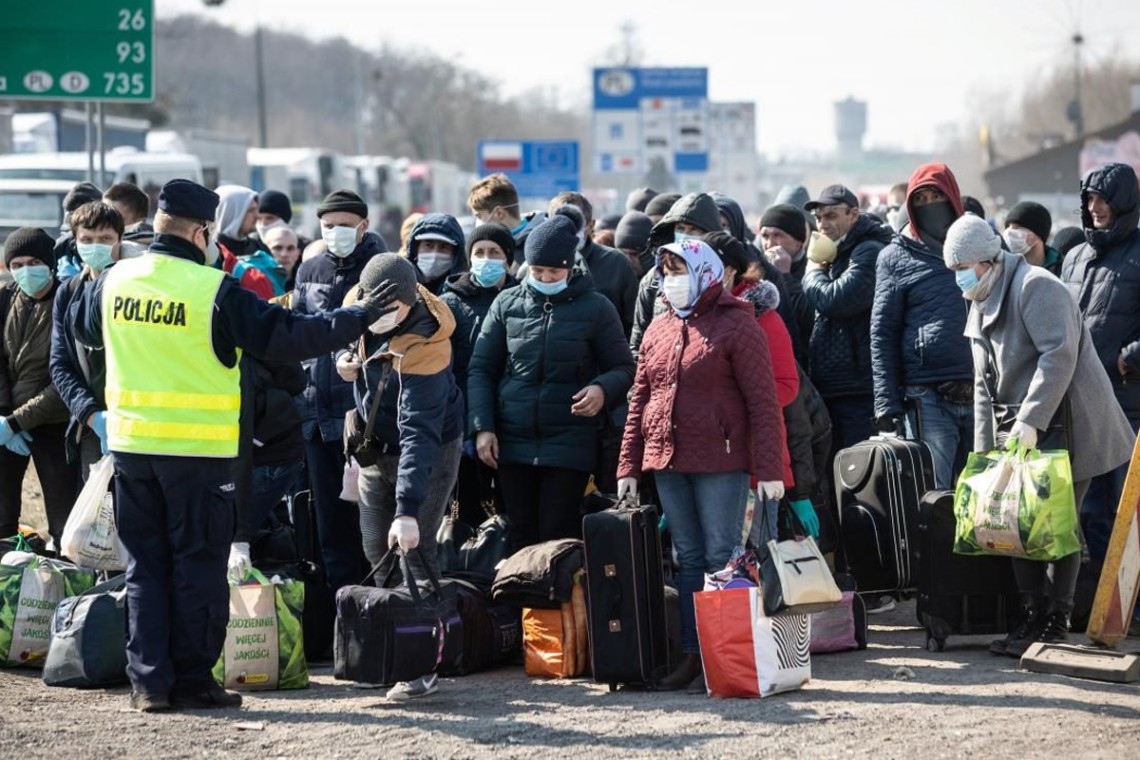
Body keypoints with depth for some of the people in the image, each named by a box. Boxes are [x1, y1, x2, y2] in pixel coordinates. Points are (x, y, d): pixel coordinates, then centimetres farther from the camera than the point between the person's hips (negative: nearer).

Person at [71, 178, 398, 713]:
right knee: (198, 564, 5)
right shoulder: (215, 291, -13)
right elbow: (287, 337, -11)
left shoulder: (112, 282, 3)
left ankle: (149, 679, 8)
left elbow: (84, 329, 24)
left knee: (146, 564, 11)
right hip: (199, 448, -5)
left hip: (130, 444, 5)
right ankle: (192, 680, 7)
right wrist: (358, 317, -1)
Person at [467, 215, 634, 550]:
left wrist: (603, 389, -17)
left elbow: (624, 368, 6)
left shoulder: (595, 308, 1)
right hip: (513, 443, 3)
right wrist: (483, 427, 0)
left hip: (569, 444, -3)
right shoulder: (506, 305, 7)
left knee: (559, 538, -6)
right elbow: (481, 369, 11)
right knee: (522, 536, 7)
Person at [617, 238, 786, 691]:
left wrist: (769, 468, -15)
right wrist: (629, 465, 11)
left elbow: (763, 401, -9)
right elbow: (639, 402, 18)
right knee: (688, 559, 9)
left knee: (721, 559, -5)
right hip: (668, 464, 6)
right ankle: (691, 653, 11)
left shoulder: (737, 326, -5)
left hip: (720, 463, -6)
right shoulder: (658, 331, 15)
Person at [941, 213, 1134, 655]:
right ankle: (1033, 617, 9)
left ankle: (1054, 624, -3)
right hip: (1018, 433, 9)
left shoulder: (1035, 287, -11)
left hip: (1064, 427, -9)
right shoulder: (981, 308, 18)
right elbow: (985, 386, 22)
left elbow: (1059, 354, -22)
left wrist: (1031, 420, -27)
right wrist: (984, 451, 14)